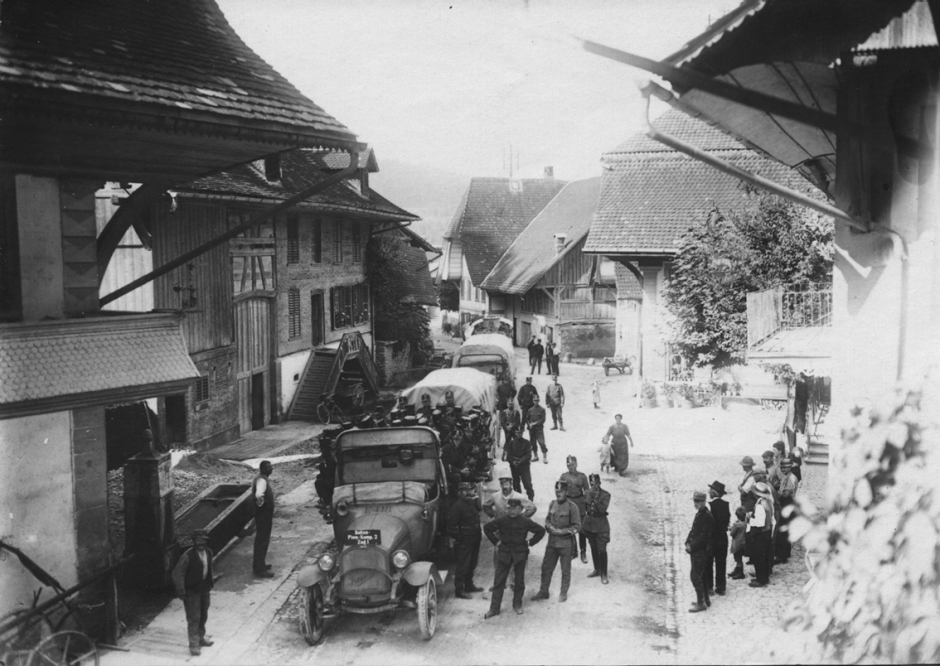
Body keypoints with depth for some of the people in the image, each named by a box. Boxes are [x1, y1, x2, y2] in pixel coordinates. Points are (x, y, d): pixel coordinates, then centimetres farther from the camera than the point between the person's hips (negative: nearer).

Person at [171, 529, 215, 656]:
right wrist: (181, 591, -22)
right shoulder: (187, 556, -22)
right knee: (194, 618, -4)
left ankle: (201, 637, 38)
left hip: (204, 589, 7)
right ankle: (194, 644, 6)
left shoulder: (208, 553, 0)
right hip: (191, 590, -7)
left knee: (203, 616, 20)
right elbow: (177, 573, -20)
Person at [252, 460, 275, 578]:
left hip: (265, 514, 10)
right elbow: (258, 494, -42)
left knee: (261, 539, 20)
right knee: (262, 540, -4)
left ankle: (258, 564, 33)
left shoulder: (263, 479, 8)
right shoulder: (262, 480, -23)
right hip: (263, 514, -10)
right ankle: (259, 570, 2)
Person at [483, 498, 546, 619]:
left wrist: (530, 542, -1)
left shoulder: (525, 521, -7)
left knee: (519, 581, 9)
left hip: (520, 554, 0)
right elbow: (487, 528, 5)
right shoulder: (502, 520, -6)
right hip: (504, 553, 0)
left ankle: (517, 604, 27)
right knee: (498, 581, 0)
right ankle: (494, 608, 5)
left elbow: (541, 530, 0)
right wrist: (496, 541, 3)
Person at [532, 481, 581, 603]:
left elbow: (577, 527, -11)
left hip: (566, 543, -5)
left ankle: (563, 593, 24)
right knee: (546, 568, 10)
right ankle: (543, 591, 23)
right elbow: (547, 519, 16)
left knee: (565, 571, 9)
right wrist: (549, 526, -6)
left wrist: (561, 531, -18)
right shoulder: (552, 504, 2)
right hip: (552, 542, 5)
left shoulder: (572, 507, -13)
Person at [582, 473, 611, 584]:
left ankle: (603, 574, 8)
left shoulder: (605, 495, -12)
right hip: (589, 524, 5)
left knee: (602, 550, -4)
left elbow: (603, 509, -24)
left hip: (601, 526, -5)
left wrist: (595, 498, -28)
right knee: (593, 548, 16)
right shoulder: (588, 492, 0)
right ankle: (596, 570, 32)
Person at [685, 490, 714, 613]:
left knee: (695, 576, -7)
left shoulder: (707, 516, -19)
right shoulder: (699, 514, 11)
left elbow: (703, 537, -22)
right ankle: (705, 600, 28)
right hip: (696, 551, 10)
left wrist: (692, 546, -18)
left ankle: (701, 603, 0)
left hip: (700, 551, -10)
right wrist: (688, 543, 4)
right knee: (700, 575, 17)